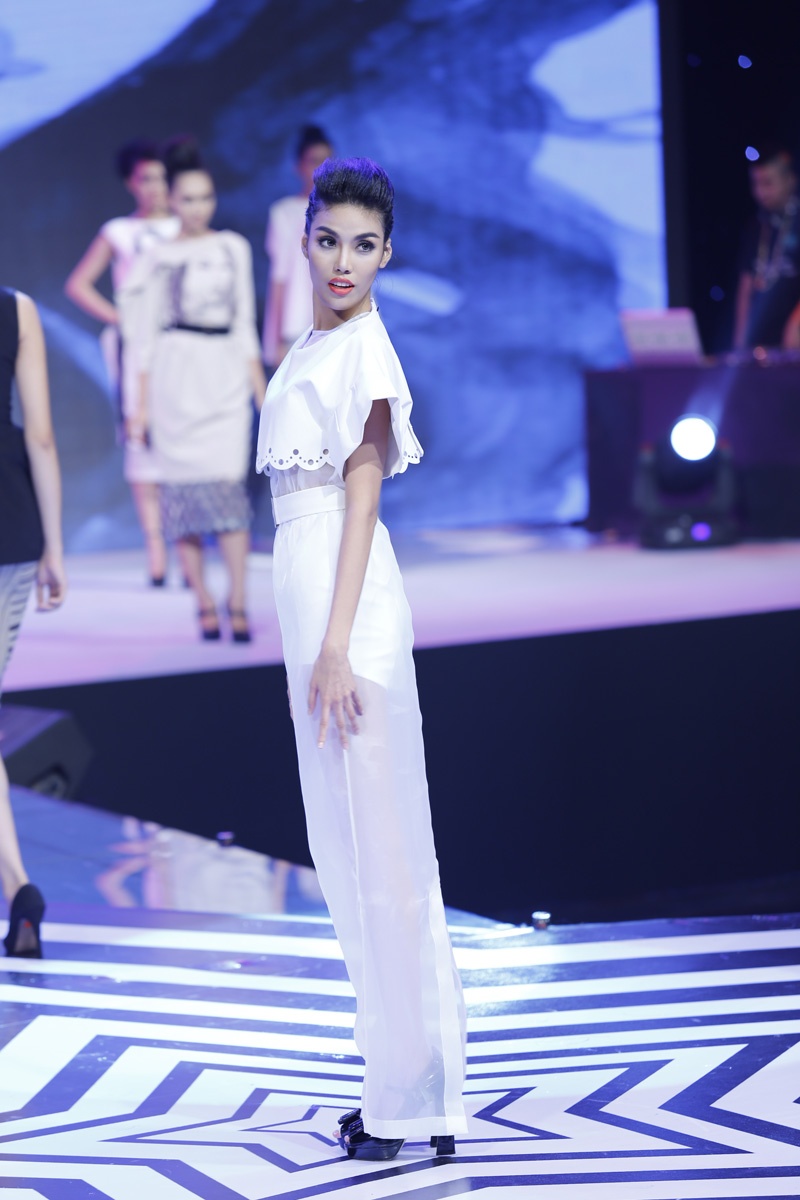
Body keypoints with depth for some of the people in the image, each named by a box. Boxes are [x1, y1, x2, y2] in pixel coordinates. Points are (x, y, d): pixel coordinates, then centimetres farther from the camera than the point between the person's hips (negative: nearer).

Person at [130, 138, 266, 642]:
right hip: (175, 378, -1)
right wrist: (142, 405, 2)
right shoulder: (158, 258, 6)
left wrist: (262, 389, 9)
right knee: (185, 487, -3)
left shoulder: (234, 248, 11)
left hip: (225, 378, 1)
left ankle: (238, 604, -12)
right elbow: (145, 336, 6)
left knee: (228, 484, -13)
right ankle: (204, 604, 3)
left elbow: (245, 325, 14)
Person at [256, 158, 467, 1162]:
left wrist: (336, 644, -18)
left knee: (378, 848, -4)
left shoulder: (361, 348, -11)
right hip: (310, 593, 10)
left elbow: (362, 494, -15)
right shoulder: (311, 347, 16)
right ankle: (403, 1087, 21)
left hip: (346, 602, -10)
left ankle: (413, 1099, 3)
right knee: (350, 845, 13)